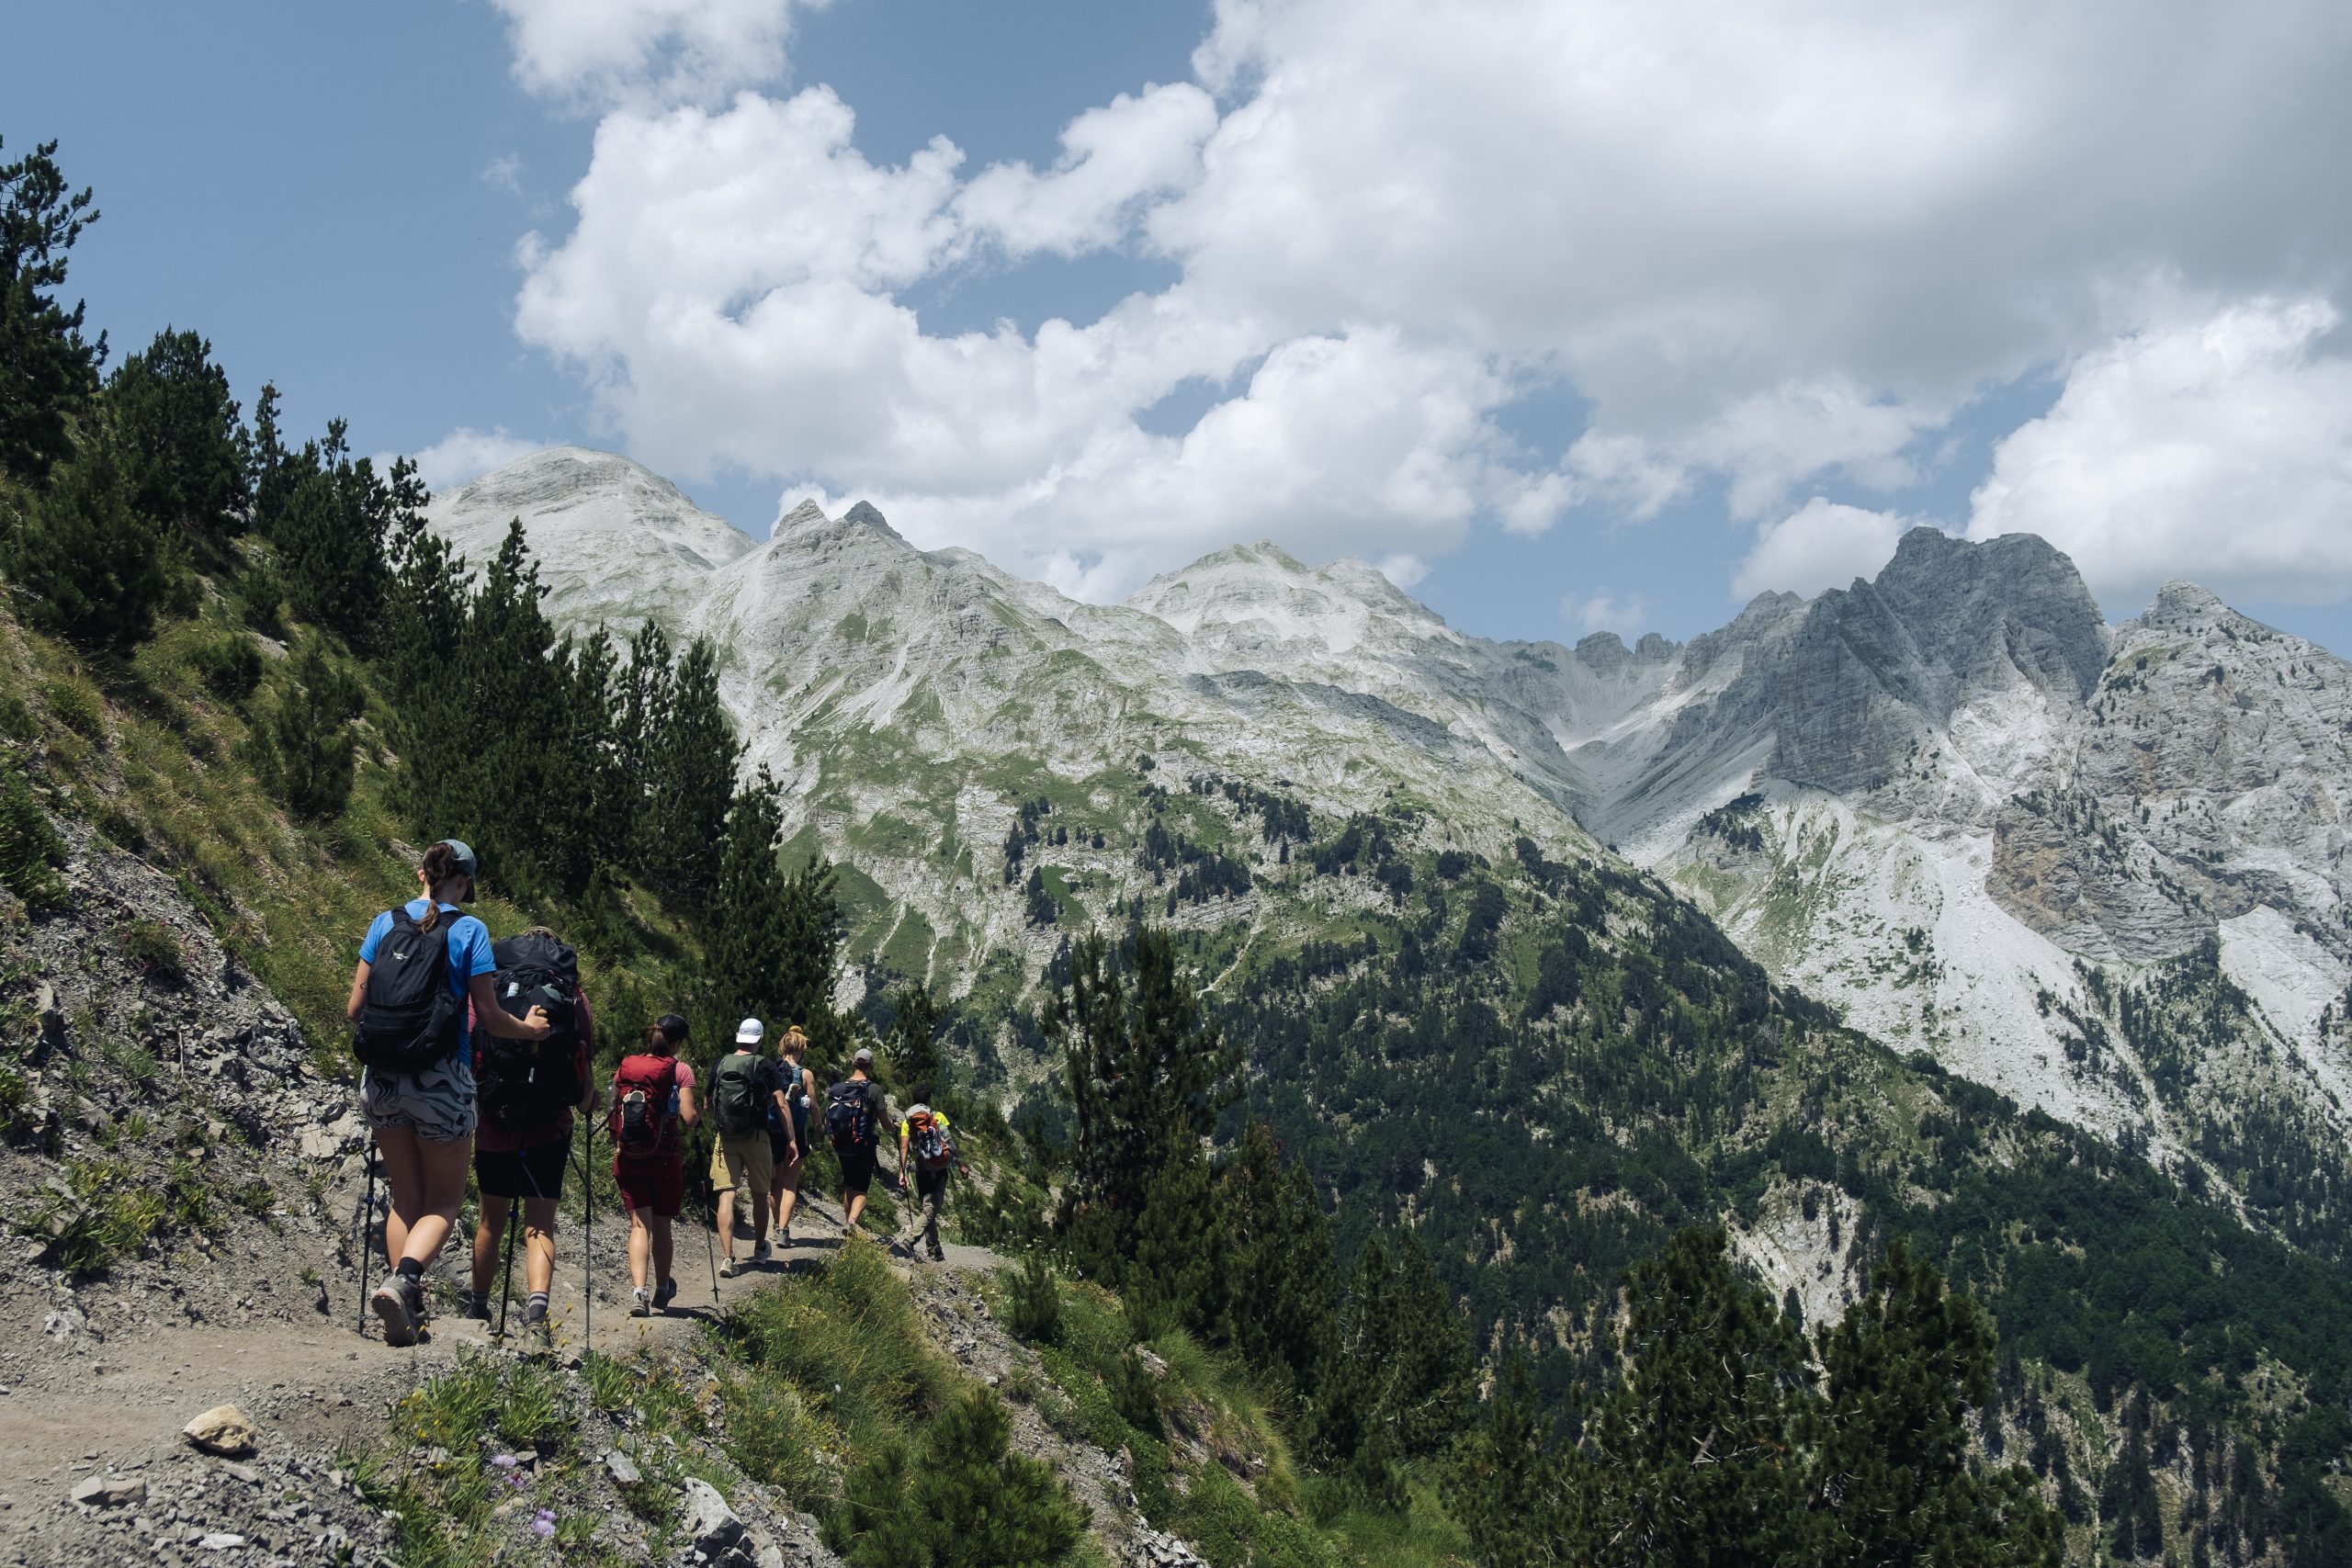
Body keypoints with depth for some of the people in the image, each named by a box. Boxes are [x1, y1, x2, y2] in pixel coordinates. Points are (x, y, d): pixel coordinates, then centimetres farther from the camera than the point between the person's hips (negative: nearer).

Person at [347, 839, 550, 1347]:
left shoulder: (385, 923, 5)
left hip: (381, 1078, 4)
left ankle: (405, 1314, 8)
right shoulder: (469, 931, -5)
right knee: (444, 1200, 8)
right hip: (441, 1081, -4)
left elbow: (354, 1008, 6)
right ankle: (403, 1280, -19)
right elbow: (487, 1014, -5)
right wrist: (528, 1029, 14)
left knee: (405, 1198, 16)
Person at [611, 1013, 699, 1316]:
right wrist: (697, 1117, 9)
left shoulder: (624, 1067, 5)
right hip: (665, 1157, -2)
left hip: (628, 1156, 2)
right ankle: (662, 1289, 30)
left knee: (639, 1223, -1)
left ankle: (638, 1290, -21)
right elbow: (688, 1118, -13)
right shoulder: (680, 1071, -6)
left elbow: (612, 1114, 6)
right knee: (661, 1224, 14)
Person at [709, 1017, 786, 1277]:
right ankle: (759, 1250, 29)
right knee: (759, 1195, 15)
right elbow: (780, 1105, -8)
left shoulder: (719, 1065, 5)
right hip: (756, 1136, -1)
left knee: (726, 1196, -2)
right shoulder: (765, 1066, -4)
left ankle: (727, 1257, -13)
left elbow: (709, 1105, 15)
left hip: (725, 1137, 1)